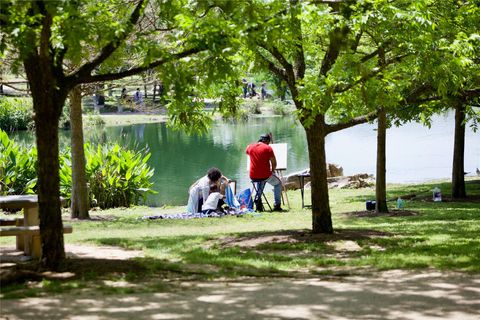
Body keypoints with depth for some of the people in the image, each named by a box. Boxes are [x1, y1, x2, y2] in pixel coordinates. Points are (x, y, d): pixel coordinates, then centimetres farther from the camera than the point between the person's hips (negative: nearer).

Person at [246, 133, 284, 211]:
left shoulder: (250, 147, 6)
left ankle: (258, 204, 33)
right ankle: (277, 206, 16)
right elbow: (274, 164, -6)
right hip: (265, 175, -4)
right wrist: (272, 171, 14)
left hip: (253, 176, 5)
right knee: (278, 183, 24)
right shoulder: (268, 148, -8)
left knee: (259, 181, 40)